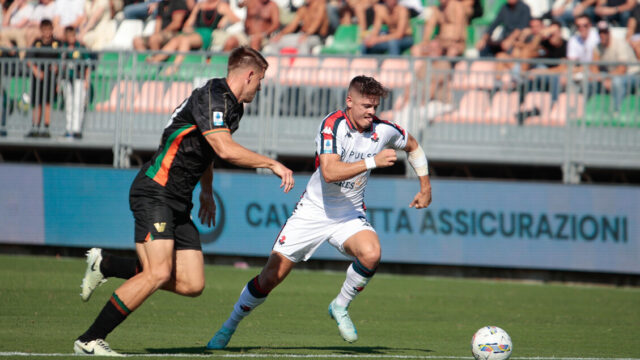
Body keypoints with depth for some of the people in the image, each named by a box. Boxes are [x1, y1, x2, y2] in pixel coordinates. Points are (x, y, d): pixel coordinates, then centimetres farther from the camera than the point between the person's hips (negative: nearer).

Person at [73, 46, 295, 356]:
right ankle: (89, 340, -18)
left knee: (192, 284, -1)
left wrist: (207, 191, 38)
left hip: (179, 203, 10)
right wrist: (272, 164, -19)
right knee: (159, 273, -24)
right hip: (155, 193, -10)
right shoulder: (211, 97, -14)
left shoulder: (233, 107, 18)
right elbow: (226, 150, -27)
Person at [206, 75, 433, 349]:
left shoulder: (383, 130, -6)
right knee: (270, 277, -4)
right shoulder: (332, 125, -19)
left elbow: (413, 146, 17)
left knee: (370, 253, -30)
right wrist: (372, 162, -36)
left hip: (350, 216, 3)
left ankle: (340, 307, -4)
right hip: (313, 212, -3)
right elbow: (330, 172, -33)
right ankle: (230, 326, 20)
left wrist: (425, 187, 13)